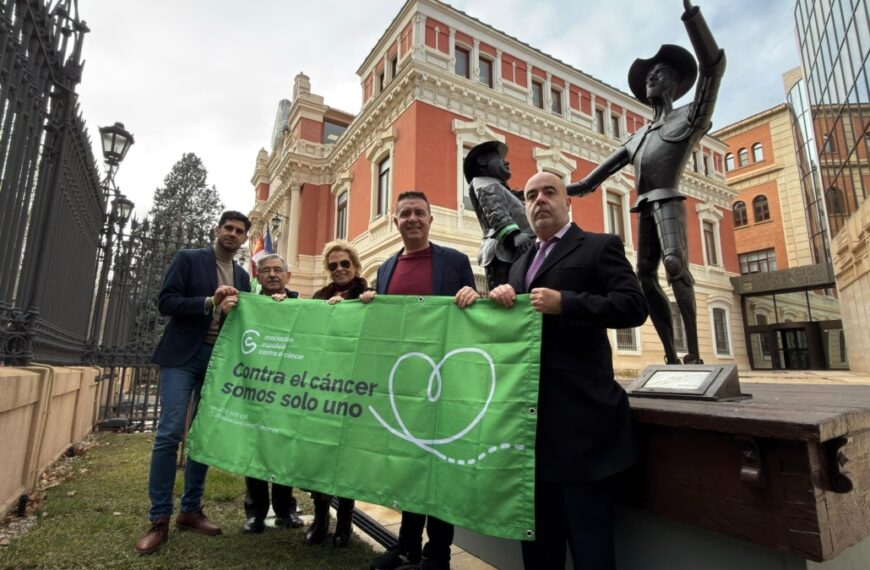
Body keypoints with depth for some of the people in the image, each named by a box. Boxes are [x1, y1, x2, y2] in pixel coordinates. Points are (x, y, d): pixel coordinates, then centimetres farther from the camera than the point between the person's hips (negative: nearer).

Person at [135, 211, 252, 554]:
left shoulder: (242, 277, 13)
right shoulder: (188, 259, 1)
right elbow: (165, 302, -7)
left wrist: (232, 308, -10)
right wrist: (210, 302, -18)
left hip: (220, 360, 4)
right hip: (183, 355, -4)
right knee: (170, 433, -6)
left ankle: (190, 510, 19)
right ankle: (159, 519, 5)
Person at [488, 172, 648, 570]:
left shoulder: (599, 246, -1)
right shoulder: (522, 263, 19)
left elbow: (634, 306, -12)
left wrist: (564, 303, -21)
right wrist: (499, 297, -4)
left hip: (579, 410, -6)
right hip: (533, 410, 7)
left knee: (588, 529, 6)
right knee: (539, 525, 21)